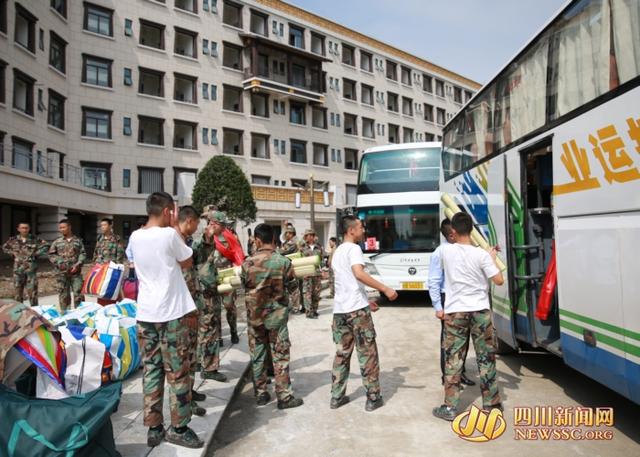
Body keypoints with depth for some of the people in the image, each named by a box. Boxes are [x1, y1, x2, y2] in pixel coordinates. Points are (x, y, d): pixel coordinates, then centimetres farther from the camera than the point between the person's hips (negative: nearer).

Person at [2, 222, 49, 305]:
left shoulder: (35, 240, -2)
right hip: (18, 269, 2)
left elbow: (46, 246, 1)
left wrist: (37, 253, -6)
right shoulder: (13, 240, 6)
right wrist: (12, 253, 7)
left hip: (31, 269, -2)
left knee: (32, 291, -1)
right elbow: (4, 247, 22)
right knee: (18, 290, 9)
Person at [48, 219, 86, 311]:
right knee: (63, 294, 7)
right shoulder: (57, 242, 8)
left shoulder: (78, 241, 7)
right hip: (62, 272, 1)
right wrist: (59, 263, -8)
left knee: (78, 293, -3)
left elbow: (83, 254, 3)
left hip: (76, 272, -1)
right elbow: (51, 255, 7)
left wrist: (78, 264, -10)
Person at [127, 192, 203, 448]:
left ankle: (153, 428, 19)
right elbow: (187, 263, 0)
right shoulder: (169, 235, -14)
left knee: (151, 370, 11)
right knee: (177, 372, 5)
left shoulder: (135, 237, 4)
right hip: (171, 313, -6)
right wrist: (175, 226, 2)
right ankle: (179, 428, 13)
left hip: (145, 314, 6)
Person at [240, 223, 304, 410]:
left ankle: (260, 394, 22)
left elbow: (244, 285, 6)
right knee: (280, 356, 6)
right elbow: (293, 287, -2)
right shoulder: (283, 261, -13)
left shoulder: (248, 262, -9)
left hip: (255, 315, 2)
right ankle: (284, 397, 11)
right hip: (277, 314, -2)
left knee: (257, 355, 13)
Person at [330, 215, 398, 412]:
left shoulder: (337, 252, 18)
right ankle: (373, 398, 11)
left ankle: (337, 397, 18)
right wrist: (385, 289, -26)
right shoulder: (354, 248, -9)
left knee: (341, 354, 14)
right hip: (356, 309, -8)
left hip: (339, 309, 8)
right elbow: (359, 274, -28)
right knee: (368, 354, 3)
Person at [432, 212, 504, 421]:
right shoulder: (482, 254, -9)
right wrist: (493, 258, 9)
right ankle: (491, 403, 23)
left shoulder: (445, 250, -5)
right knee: (486, 358, 13)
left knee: (453, 360, 5)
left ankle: (450, 408, 10)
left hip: (454, 312, 0)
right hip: (480, 311, 0)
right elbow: (499, 280, -5)